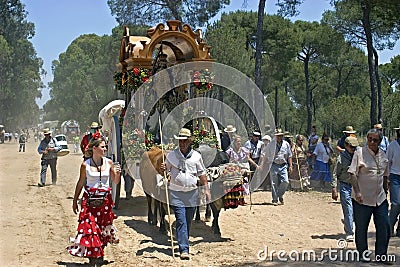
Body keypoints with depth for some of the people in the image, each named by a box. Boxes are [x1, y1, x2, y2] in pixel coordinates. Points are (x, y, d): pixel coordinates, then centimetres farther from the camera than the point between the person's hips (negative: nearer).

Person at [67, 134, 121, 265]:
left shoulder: (109, 163, 1)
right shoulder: (85, 165, -4)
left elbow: (116, 182, 9)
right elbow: (80, 183, 6)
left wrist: (118, 173, -12)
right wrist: (75, 200, 10)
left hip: (105, 200, 2)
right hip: (90, 200, -2)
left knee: (103, 227, 6)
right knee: (89, 227, -7)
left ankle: (99, 254, 20)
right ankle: (93, 255, 3)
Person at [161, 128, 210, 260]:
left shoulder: (196, 156, 6)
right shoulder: (171, 155, 2)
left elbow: (202, 173, 11)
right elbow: (165, 172, 9)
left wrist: (206, 189, 6)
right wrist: (163, 169, -14)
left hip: (192, 193, 2)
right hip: (176, 193, -2)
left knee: (188, 222, 10)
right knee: (181, 221, -11)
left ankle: (184, 243, 26)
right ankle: (184, 249, -13)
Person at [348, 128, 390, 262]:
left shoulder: (383, 154, 9)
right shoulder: (360, 153, -9)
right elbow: (353, 174, -12)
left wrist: (385, 192, 19)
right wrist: (357, 192, -20)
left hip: (380, 199, 5)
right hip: (362, 199, -5)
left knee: (384, 227, 5)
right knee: (361, 228, 5)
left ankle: (381, 254, 18)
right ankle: (363, 254, 20)